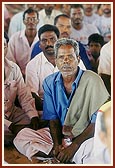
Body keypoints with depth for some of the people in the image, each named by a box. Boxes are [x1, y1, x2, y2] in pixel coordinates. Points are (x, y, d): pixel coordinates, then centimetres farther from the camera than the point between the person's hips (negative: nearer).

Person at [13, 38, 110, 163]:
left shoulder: (92, 81, -11)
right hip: (61, 135, 5)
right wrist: (57, 144, -13)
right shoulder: (49, 82, 4)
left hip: (85, 137, -5)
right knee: (22, 136, -16)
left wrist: (74, 145, -22)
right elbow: (52, 118, 6)